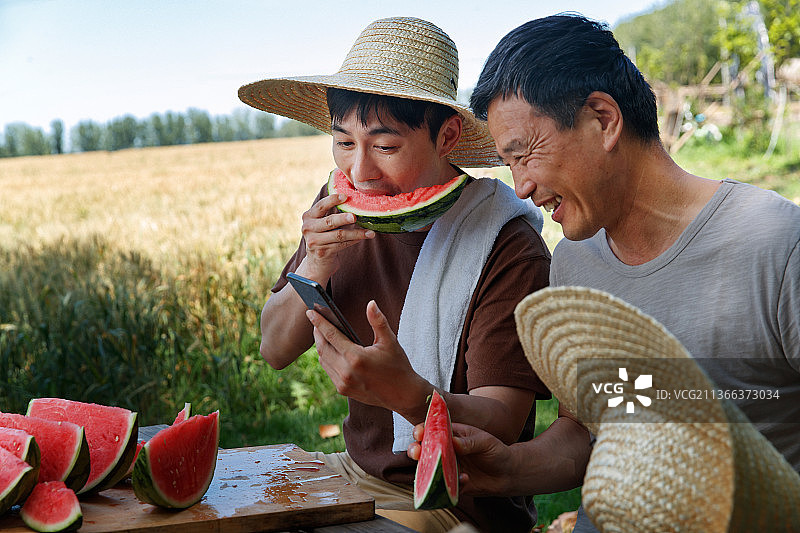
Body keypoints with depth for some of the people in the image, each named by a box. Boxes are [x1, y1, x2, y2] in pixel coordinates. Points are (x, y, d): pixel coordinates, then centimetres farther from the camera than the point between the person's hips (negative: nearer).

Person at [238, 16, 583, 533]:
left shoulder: (510, 248, -21)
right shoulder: (343, 208, -2)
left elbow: (499, 427, -23)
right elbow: (276, 350, 2)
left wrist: (407, 393, -43)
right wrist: (315, 267, -18)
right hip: (355, 470, 6)